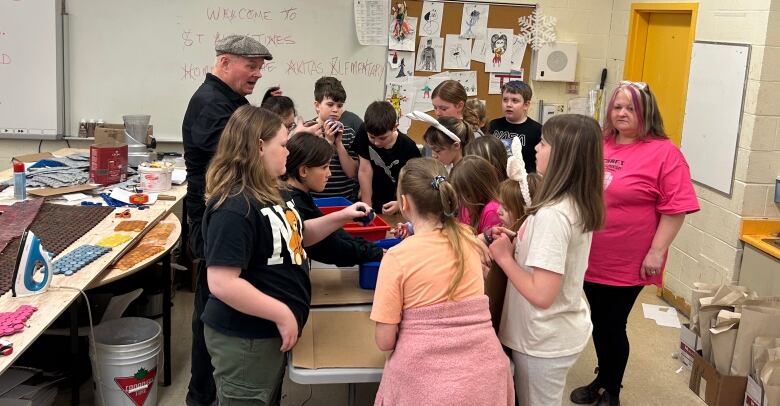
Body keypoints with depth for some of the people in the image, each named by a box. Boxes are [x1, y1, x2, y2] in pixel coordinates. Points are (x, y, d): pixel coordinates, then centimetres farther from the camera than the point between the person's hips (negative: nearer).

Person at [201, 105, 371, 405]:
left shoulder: (271, 192, 6)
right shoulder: (233, 207, -26)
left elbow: (295, 236, 20)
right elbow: (222, 283, -30)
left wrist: (341, 217, 8)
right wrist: (281, 313, -24)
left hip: (270, 333, 10)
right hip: (245, 338, -10)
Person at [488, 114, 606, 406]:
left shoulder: (552, 214, -29)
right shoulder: (579, 205, -1)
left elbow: (541, 295, -30)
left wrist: (504, 257, -18)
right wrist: (516, 242, -2)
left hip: (544, 340, -8)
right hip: (563, 331, 8)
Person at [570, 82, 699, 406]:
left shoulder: (664, 152, -11)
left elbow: (675, 208, -14)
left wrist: (656, 252, -17)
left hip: (628, 262, -5)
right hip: (592, 257, 5)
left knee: (613, 325, 7)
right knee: (598, 321, 17)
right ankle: (602, 379, 38)